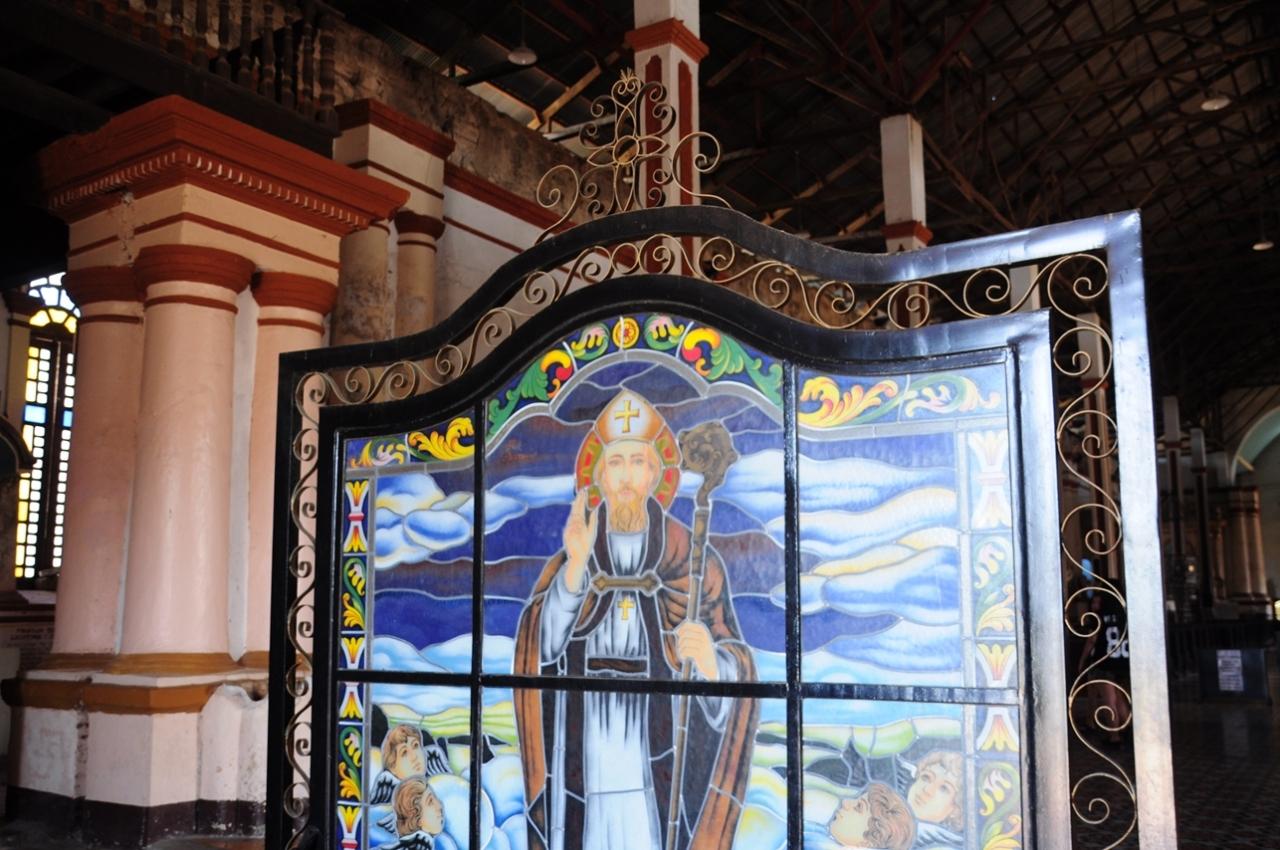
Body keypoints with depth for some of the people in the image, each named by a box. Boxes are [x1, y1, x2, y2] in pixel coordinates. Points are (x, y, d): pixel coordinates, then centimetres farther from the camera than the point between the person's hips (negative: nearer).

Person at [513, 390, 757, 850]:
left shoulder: (694, 562, -1)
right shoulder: (565, 565, 5)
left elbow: (735, 669, -5)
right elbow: (539, 647, -12)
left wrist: (711, 663, -28)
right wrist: (576, 566, -27)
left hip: (663, 776, -1)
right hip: (583, 774, 2)